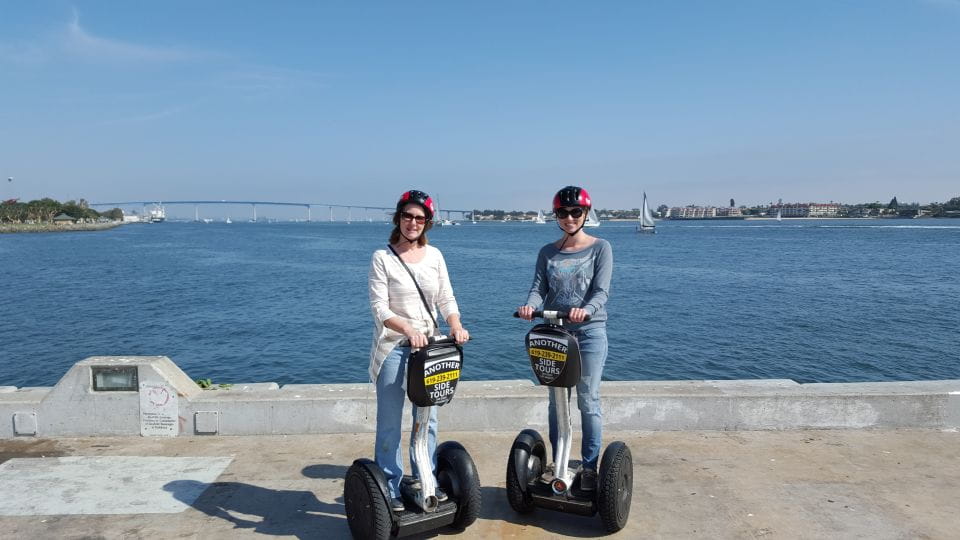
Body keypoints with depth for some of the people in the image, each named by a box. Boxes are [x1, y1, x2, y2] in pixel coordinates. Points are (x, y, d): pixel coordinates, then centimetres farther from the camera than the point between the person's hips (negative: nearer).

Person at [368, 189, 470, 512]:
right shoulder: (382, 258, -6)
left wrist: (456, 326, -16)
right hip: (393, 347, -4)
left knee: (428, 418, 11)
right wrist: (408, 329, -31)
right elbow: (379, 307, -14)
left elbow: (446, 298, 4)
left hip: (428, 346, 4)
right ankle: (390, 488, 15)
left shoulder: (434, 255, 7)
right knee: (390, 421, 3)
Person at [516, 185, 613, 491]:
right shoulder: (548, 252, 9)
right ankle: (558, 462, 23)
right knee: (556, 400, 11)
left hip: (589, 331, -3)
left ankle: (590, 466, 11)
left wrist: (586, 310, -33)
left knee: (588, 401, 0)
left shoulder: (600, 248, -1)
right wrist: (530, 306, -25)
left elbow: (601, 291, -12)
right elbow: (539, 288, -2)